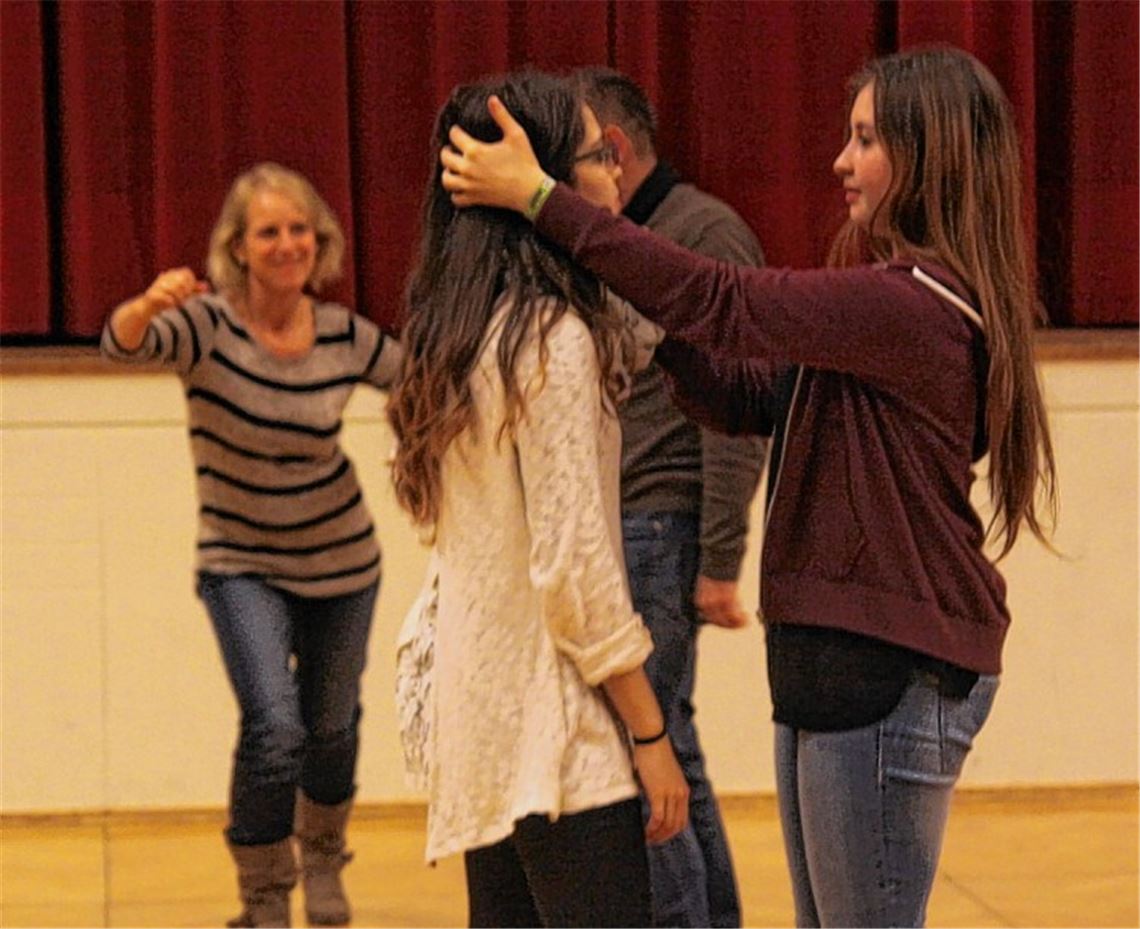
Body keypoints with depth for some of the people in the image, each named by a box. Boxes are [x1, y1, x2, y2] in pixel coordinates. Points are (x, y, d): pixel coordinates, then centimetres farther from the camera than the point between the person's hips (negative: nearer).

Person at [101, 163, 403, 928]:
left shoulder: (346, 335, -10)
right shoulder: (210, 325, -20)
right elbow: (124, 343, -40)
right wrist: (150, 305, -61)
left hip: (341, 561, 3)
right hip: (242, 566, -3)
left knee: (332, 725, 17)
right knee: (274, 730, -18)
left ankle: (323, 859, 48)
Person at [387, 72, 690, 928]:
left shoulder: (461, 336, 11)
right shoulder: (553, 336, -14)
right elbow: (572, 559, -17)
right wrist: (651, 734, -12)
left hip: (481, 712, 9)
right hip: (551, 726, -9)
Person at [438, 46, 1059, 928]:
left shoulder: (916, 305, -19)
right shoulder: (899, 299, 14)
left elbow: (720, 302, -21)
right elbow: (751, 396, 13)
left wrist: (539, 197, -18)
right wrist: (650, 308, 1)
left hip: (892, 671, -10)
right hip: (830, 656, 10)